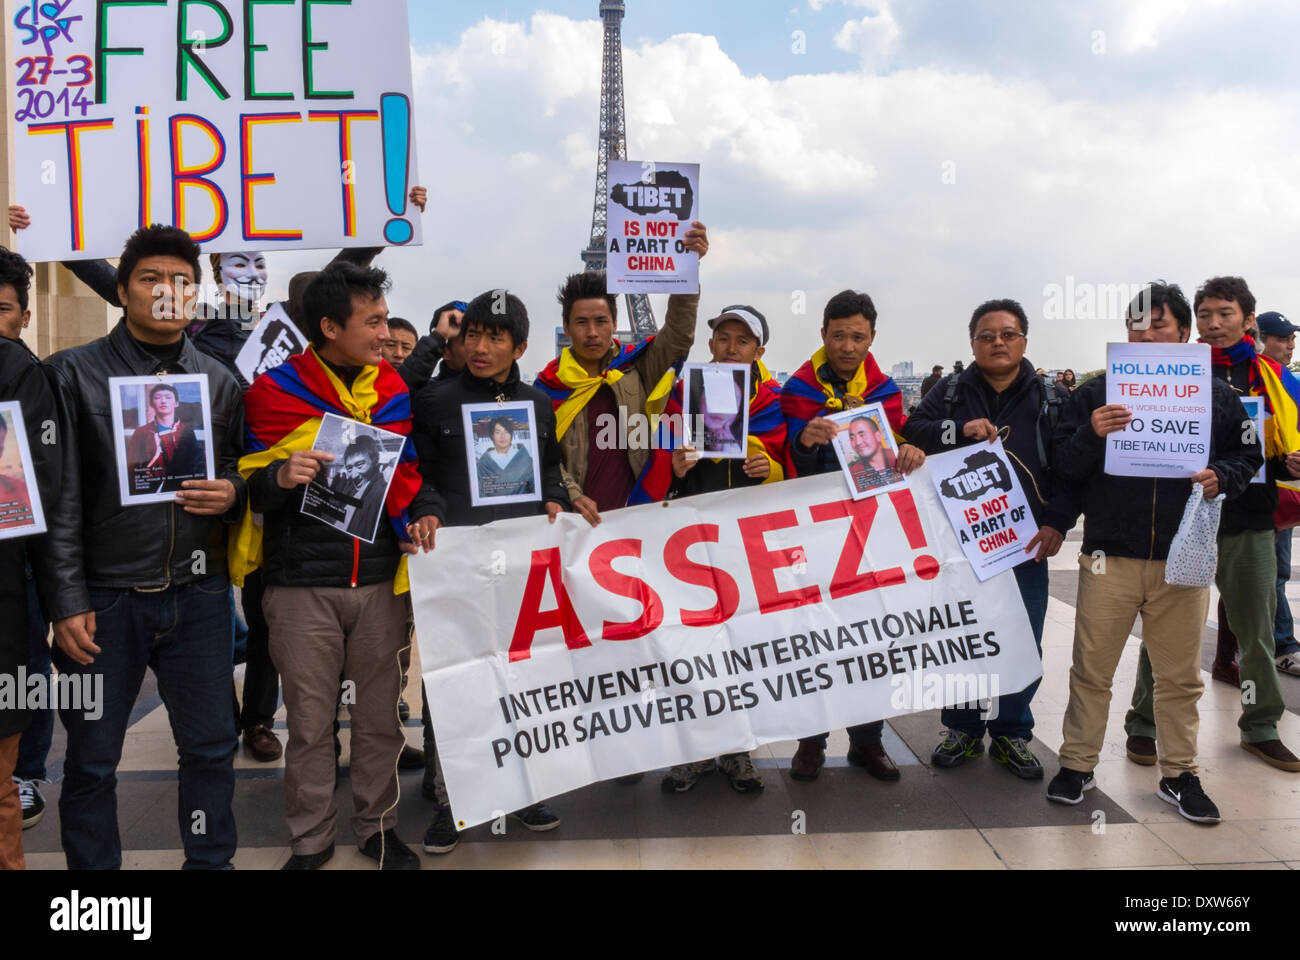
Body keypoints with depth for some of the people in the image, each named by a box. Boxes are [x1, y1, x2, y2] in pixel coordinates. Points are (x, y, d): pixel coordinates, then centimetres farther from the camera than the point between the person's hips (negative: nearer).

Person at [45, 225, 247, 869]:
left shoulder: (220, 382, 8)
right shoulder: (75, 373, -1)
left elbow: (238, 473, 18)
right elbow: (59, 497, -4)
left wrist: (232, 492, -7)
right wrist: (66, 601, -9)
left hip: (198, 594, 3)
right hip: (104, 598, -2)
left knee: (211, 745, 11)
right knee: (92, 761, 9)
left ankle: (211, 862, 29)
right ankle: (93, 867, 27)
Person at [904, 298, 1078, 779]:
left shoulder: (1048, 400, 5)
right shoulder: (951, 392, 7)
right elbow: (911, 432, -5)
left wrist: (1057, 522, -10)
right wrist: (961, 430, -20)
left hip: (1026, 543, 0)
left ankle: (1011, 733, 23)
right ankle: (963, 729, 25)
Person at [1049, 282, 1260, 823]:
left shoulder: (1218, 396, 6)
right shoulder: (1097, 393, 2)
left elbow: (1247, 457, 12)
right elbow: (1063, 465, 0)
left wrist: (1222, 476, -9)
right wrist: (1091, 435, -19)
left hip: (1183, 559, 1)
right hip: (1110, 556, -1)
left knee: (1180, 676, 11)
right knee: (1091, 671, 7)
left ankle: (1179, 774, 26)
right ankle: (1077, 765, 20)